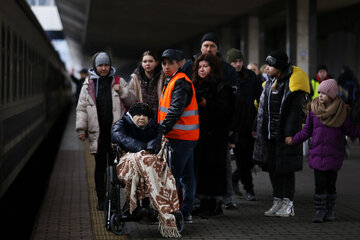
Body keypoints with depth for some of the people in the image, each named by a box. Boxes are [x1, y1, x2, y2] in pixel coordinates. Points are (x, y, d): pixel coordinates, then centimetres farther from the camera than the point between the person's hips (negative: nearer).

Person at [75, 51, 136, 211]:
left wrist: (122, 91, -8)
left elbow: (132, 101, 10)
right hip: (97, 132, 0)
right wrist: (81, 129, -5)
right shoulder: (88, 85, 7)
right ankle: (101, 199, 11)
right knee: (100, 166, 4)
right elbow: (82, 108, 4)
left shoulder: (118, 82, 10)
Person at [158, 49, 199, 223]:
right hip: (186, 136, 10)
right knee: (186, 175, 12)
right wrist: (162, 129, 16)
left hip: (181, 137, -10)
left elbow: (175, 110, -22)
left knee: (173, 176, -8)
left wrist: (162, 129, -26)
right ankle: (186, 212, 17)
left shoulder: (180, 82, -13)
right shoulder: (172, 81, 19)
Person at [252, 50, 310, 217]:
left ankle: (288, 204, 7)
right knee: (272, 169, 10)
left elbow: (296, 111, -15)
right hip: (269, 134, 7)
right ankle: (277, 202, 20)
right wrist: (257, 128, 17)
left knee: (285, 169, -2)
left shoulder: (292, 84, -11)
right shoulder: (270, 82, 13)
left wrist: (290, 134, -19)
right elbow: (262, 108, 19)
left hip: (284, 135, -7)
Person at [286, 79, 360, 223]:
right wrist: (294, 140, 2)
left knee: (331, 184, 6)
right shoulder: (314, 110, 1)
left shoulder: (341, 111, -1)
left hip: (334, 154, 0)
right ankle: (319, 211, 7)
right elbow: (307, 130, 10)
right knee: (320, 184, -2)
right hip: (317, 153, 0)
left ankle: (330, 210, 20)